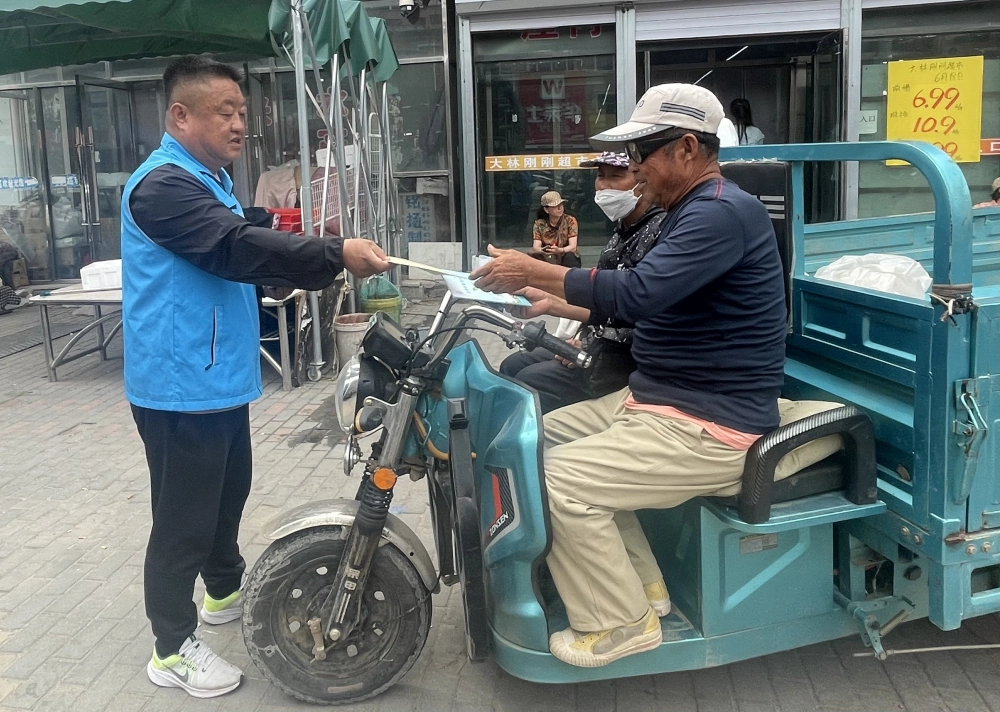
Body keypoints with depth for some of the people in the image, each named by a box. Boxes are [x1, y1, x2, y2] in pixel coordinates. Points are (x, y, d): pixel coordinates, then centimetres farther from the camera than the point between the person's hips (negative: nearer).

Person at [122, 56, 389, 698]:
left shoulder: (210, 179, 15)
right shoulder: (163, 185, -19)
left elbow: (241, 255, 19)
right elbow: (237, 249, -30)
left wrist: (318, 270, 7)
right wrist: (336, 256, -32)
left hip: (219, 379, 10)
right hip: (182, 385, -10)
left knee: (229, 491, 24)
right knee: (185, 516, -1)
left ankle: (226, 591, 44)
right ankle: (173, 648, 14)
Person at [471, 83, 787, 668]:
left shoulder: (723, 212, -18)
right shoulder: (695, 211, 16)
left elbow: (638, 293, -30)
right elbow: (649, 304, 21)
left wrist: (532, 272, -21)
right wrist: (560, 306, 12)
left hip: (710, 427, -11)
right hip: (660, 399, 11)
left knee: (560, 482, -19)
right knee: (546, 436, 10)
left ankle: (620, 623, 2)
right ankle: (639, 584, 16)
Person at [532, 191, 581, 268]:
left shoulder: (570, 220, -7)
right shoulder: (539, 224, -4)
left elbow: (573, 247, -17)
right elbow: (535, 248, -15)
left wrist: (559, 250, -40)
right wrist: (543, 251, -40)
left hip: (567, 261, -1)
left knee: (569, 256, -33)